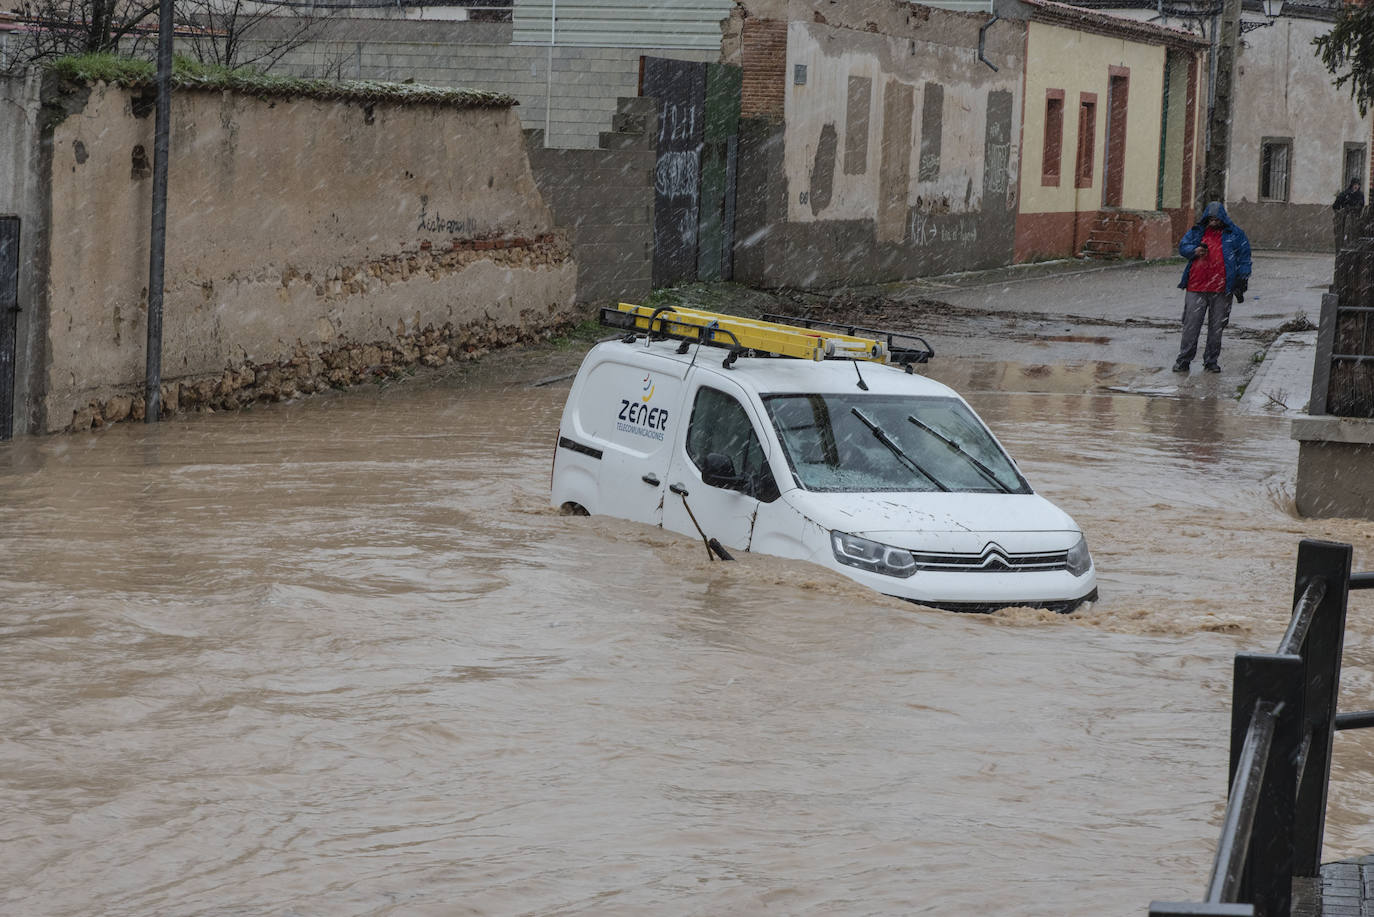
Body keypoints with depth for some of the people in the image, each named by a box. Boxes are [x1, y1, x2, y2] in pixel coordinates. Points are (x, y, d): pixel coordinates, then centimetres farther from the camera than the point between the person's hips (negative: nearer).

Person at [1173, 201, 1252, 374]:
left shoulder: (1235, 234, 7)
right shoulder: (1197, 231, 10)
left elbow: (1244, 256, 9)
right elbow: (1182, 246, 13)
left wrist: (1243, 278, 1)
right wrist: (1194, 251, -8)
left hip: (1221, 289, 0)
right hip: (1196, 288, 0)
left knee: (1216, 327, 6)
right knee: (1191, 324, -2)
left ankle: (1211, 360, 16)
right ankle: (1183, 360, 4)